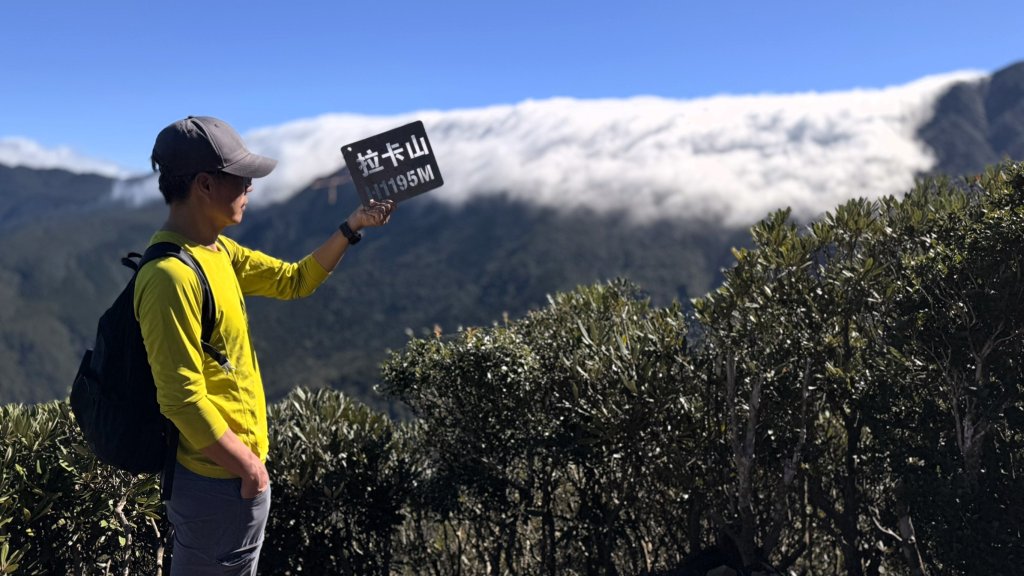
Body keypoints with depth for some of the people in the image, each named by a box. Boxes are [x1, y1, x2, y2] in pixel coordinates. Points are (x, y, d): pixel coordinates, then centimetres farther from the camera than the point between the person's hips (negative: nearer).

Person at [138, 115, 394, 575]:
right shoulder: (172, 276, -26)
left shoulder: (218, 251, 4)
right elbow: (183, 400, -26)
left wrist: (352, 227, 7)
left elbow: (293, 281, 16)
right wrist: (249, 466, -16)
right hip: (221, 480, -9)